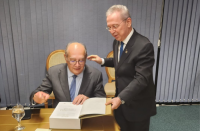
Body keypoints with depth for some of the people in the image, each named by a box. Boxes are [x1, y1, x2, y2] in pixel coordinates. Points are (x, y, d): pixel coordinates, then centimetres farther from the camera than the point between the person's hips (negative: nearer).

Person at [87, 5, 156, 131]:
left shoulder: (144, 46, -25)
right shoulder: (117, 41, 1)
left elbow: (141, 79, -28)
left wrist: (121, 98, -36)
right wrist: (103, 61, 4)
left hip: (138, 105, -7)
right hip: (121, 100, 7)